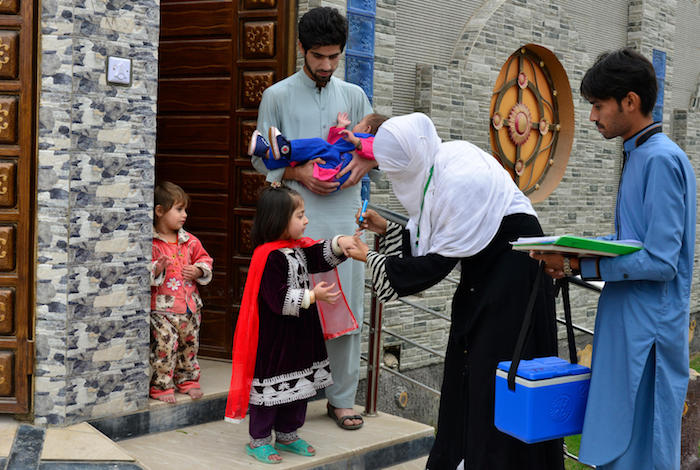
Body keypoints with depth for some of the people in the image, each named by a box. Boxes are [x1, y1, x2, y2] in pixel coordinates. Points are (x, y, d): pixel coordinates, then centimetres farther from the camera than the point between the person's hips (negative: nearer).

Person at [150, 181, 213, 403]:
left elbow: (205, 259, 18)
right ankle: (161, 386, 6)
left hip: (189, 305, 6)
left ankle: (188, 380, 31)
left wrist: (198, 271, -1)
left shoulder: (190, 241, 8)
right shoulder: (151, 243, -10)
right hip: (161, 307, -6)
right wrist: (156, 269, -30)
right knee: (164, 344, -8)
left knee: (190, 344, 14)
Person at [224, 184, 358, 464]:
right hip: (274, 338, -9)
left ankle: (287, 435, 33)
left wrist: (340, 244, -10)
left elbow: (322, 255, 10)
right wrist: (312, 296, -29)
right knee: (271, 387, 2)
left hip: (299, 334, 9)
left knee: (299, 385, 17)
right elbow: (279, 299, -25)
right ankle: (259, 440, 17)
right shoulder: (269, 256, -22)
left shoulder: (299, 247, 6)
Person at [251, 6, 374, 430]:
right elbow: (260, 157, 4)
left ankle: (342, 398, 17)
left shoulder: (354, 96, 13)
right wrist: (298, 173, -13)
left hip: (344, 216, 3)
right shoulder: (278, 96, 4)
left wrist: (365, 161, -8)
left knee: (347, 308, 5)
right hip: (297, 219, -3)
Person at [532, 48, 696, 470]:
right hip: (627, 325, 9)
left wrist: (579, 265, -19)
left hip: (647, 332, -9)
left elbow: (659, 261, -22)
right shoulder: (639, 155, 12)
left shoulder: (662, 160, -18)